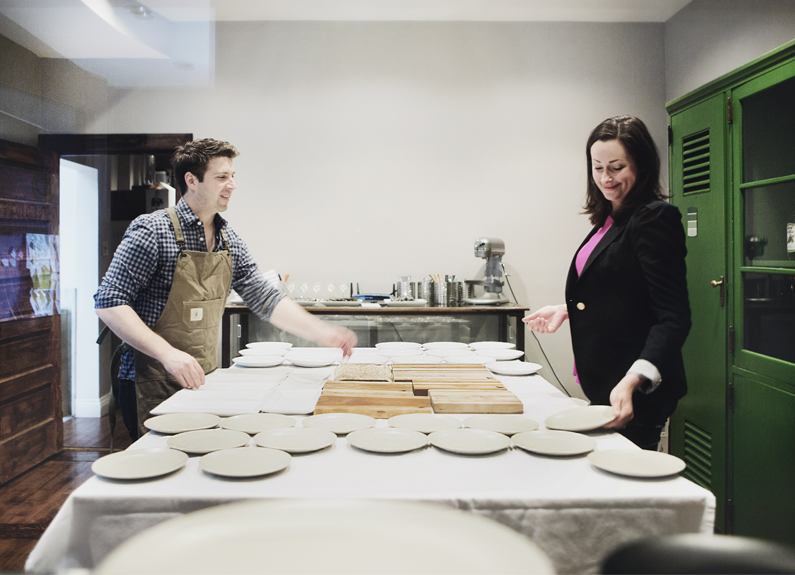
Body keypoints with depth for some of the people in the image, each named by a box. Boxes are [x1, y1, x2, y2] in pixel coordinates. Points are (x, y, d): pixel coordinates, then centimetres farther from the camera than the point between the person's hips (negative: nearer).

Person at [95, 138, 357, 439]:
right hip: (154, 386, -6)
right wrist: (167, 353, -28)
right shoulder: (153, 231, -14)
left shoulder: (228, 239, 6)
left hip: (202, 381, 6)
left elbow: (264, 298, 6)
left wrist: (319, 331, -7)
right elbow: (109, 302, -18)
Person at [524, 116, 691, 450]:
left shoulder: (654, 219, -15)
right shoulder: (610, 220, 13)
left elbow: (673, 318, -21)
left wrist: (632, 381, -32)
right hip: (603, 388, 9)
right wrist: (567, 309, 9)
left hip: (636, 396, -9)